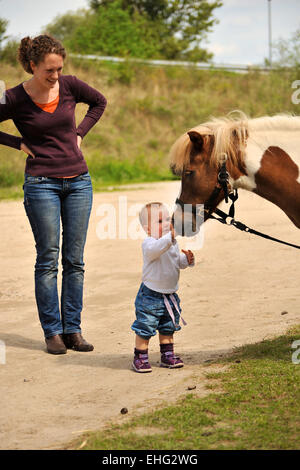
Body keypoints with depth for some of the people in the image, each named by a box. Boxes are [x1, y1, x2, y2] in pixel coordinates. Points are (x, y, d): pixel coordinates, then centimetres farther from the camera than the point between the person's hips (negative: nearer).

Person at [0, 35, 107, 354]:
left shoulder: (69, 86, 0)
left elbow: (99, 102, 18)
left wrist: (80, 133, 7)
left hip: (78, 181, 3)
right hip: (42, 183, -3)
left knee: (74, 260, 5)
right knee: (48, 259, -1)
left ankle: (73, 330, 11)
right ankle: (52, 331, 5)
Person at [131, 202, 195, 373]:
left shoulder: (173, 243, 6)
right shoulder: (149, 243, -21)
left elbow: (178, 262, 15)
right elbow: (154, 249, -44)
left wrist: (187, 260, -7)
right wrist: (169, 237, -56)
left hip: (170, 294, 8)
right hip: (151, 294, -8)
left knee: (168, 327, 19)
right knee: (145, 328, -2)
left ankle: (168, 355, 32)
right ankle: (140, 358, 10)